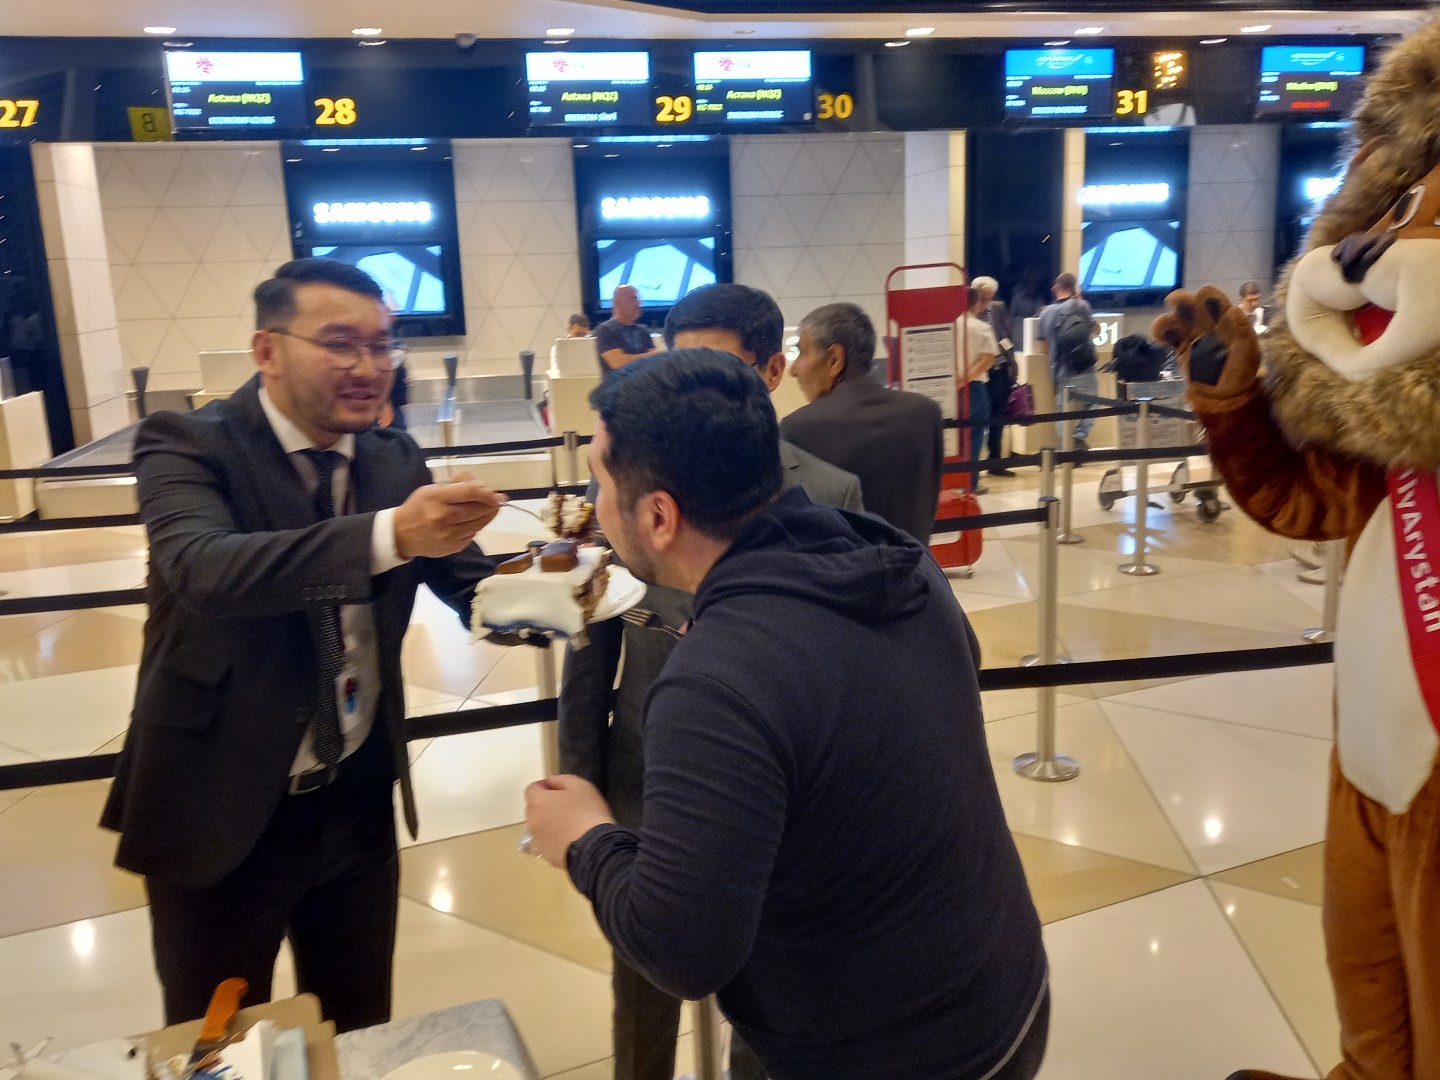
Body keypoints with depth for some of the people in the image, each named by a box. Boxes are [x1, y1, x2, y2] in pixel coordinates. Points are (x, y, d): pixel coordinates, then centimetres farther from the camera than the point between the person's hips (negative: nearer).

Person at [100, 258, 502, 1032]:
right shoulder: (188, 445, -15)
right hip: (221, 808, -4)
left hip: (358, 801, 4)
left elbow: (472, 585, -2)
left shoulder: (397, 460, 1)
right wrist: (391, 532, -48)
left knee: (360, 1038, 21)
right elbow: (208, 570, -34)